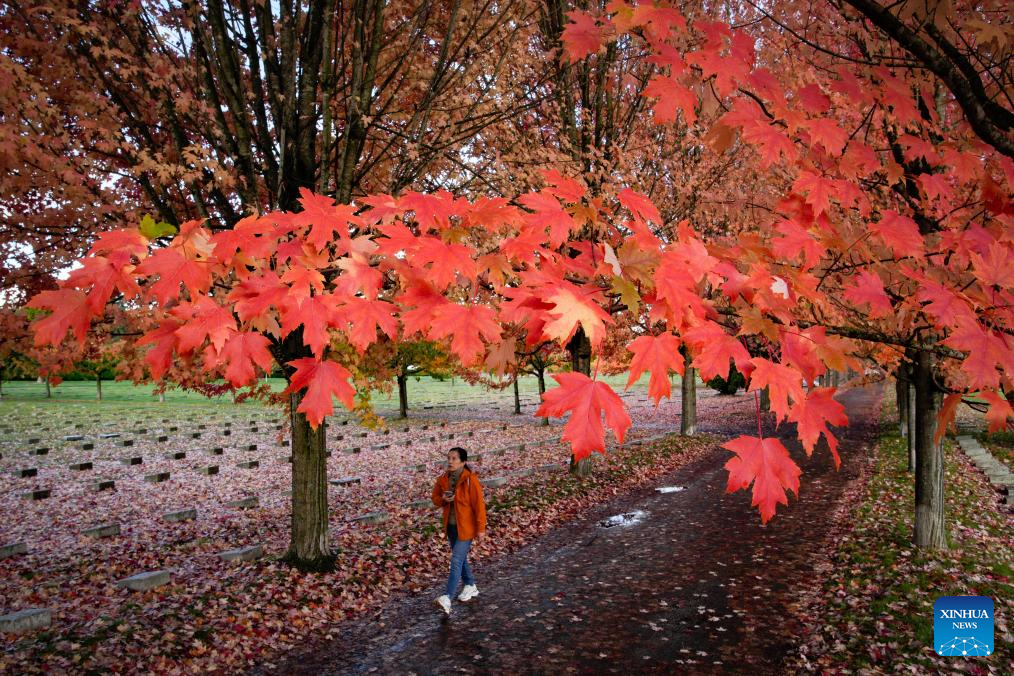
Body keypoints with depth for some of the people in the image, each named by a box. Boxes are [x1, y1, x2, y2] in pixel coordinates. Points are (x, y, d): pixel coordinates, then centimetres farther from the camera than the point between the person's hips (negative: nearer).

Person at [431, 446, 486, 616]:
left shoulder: (470, 480, -19)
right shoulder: (443, 479, -1)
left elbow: (479, 505, -15)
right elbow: (435, 498, 12)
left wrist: (481, 529, -13)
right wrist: (443, 499, -12)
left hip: (466, 527, -7)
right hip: (451, 525, 7)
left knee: (456, 561, -12)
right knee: (461, 558, 20)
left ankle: (447, 599, -15)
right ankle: (471, 586, 39)